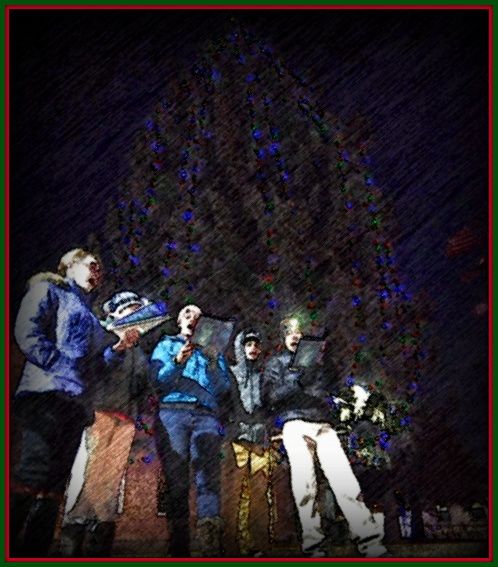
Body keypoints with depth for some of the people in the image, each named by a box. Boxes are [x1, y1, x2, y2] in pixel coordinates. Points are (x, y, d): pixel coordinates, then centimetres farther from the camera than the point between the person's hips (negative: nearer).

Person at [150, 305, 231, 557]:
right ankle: (179, 550, -9)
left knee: (208, 476, -16)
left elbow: (223, 390, 13)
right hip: (173, 412, -1)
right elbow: (158, 379, 5)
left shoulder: (213, 350, 26)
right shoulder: (166, 344, 22)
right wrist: (177, 362, -11)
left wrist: (213, 363, -2)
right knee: (176, 480, -10)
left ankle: (211, 548, -24)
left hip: (207, 416, 1)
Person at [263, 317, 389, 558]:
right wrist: (299, 381, -4)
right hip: (294, 422, -1)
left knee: (343, 474, -17)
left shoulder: (318, 359, 25)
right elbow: (271, 396, 5)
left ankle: (370, 540, -23)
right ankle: (313, 546, -22)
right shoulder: (276, 363, 20)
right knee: (303, 475, -22)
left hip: (322, 423, 1)